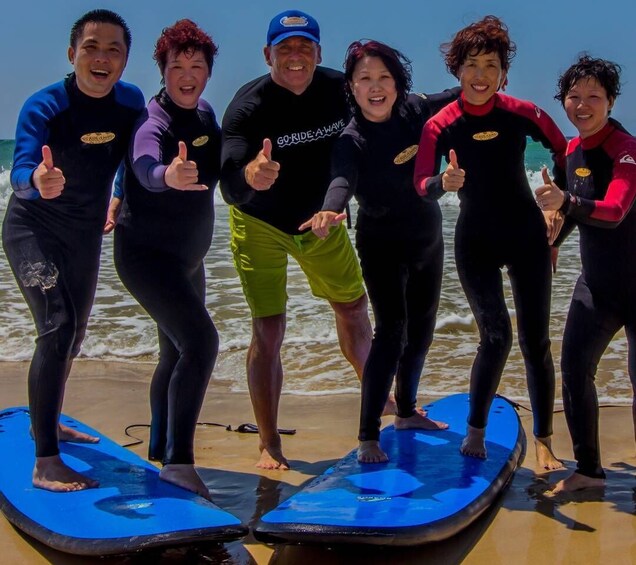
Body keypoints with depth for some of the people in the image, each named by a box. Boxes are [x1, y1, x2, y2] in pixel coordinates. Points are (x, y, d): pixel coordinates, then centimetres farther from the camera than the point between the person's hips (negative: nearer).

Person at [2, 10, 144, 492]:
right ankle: (45, 462, -18)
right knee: (57, 329, -22)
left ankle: (47, 422, 44)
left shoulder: (132, 102, -10)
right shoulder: (44, 107, -25)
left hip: (86, 234, 6)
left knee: (74, 335, 20)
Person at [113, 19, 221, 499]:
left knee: (178, 352, 18)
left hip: (185, 256, 9)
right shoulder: (155, 123, -22)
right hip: (146, 253, -9)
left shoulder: (205, 113, 4)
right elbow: (146, 168, -43)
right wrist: (168, 175, -65)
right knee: (201, 341, -23)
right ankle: (179, 462, -20)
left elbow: (216, 169, 18)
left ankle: (160, 451, 33)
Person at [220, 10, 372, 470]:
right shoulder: (249, 106, -27)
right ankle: (270, 447, 1)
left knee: (353, 308, 17)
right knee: (268, 328, -12)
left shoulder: (338, 88, -16)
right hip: (260, 224, -4)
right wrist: (248, 175, -60)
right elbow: (231, 189, -40)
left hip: (320, 219, 5)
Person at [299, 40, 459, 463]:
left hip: (428, 239, 6)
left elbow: (460, 98, 8)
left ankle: (407, 411, 36)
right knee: (391, 331, -18)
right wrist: (330, 210, -62)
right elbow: (343, 178, -42)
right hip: (383, 247, -6)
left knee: (421, 329, 17)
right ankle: (368, 436, -14)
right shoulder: (353, 139, -22)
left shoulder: (416, 111, -8)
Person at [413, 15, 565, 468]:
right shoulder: (441, 125, -10)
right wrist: (445, 183, -38)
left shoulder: (522, 114, -8)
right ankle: (475, 430, 11)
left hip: (526, 235, 1)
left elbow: (565, 153, 6)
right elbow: (421, 186, -17)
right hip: (475, 241, -1)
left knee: (537, 341, 1)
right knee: (496, 336, -6)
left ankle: (544, 442, 13)